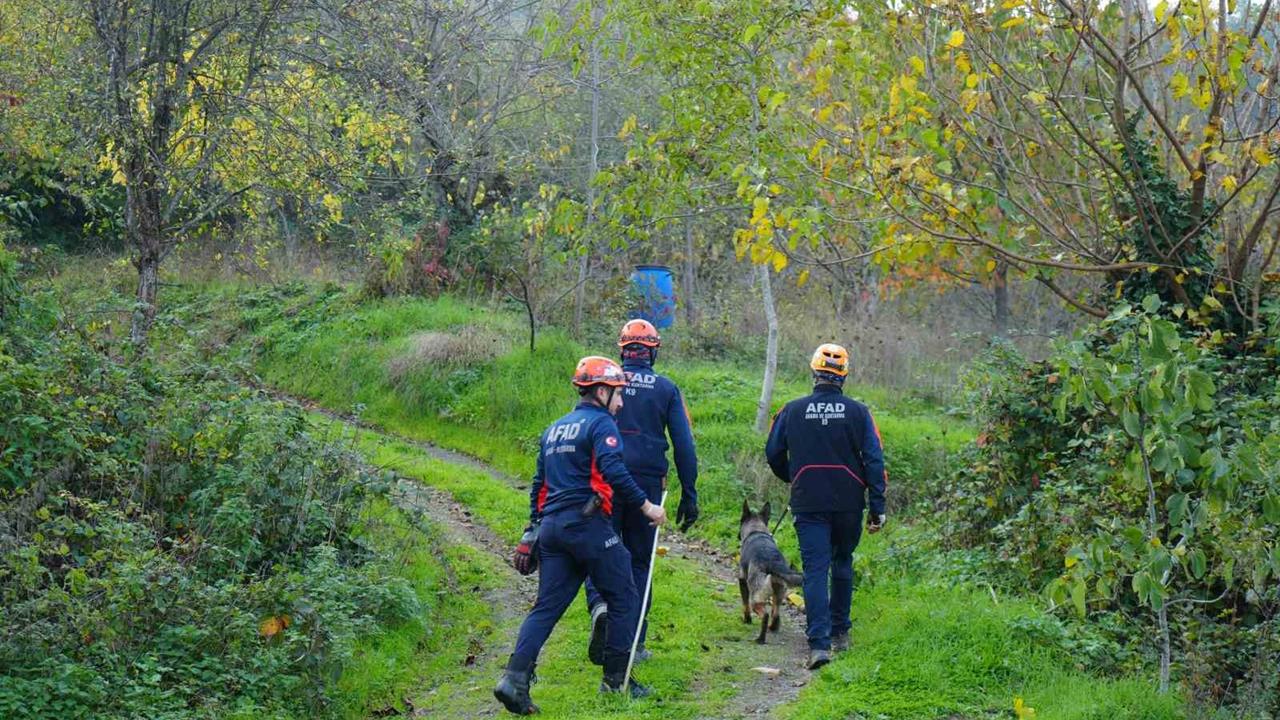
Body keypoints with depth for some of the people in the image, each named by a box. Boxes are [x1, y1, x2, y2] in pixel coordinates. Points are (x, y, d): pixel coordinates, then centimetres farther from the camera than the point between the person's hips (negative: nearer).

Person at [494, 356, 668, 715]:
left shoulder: (554, 430, 21)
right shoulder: (600, 423, -4)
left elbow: (539, 484, 23)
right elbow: (613, 471, -19)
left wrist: (535, 526, 28)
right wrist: (646, 506, -15)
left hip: (552, 525, 8)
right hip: (587, 524, -8)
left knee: (547, 607, 5)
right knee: (624, 599, 6)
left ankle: (515, 679, -9)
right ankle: (616, 679, 9)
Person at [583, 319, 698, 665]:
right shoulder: (667, 389, 4)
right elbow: (685, 446, 3)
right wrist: (689, 496, 8)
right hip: (647, 483, 1)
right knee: (639, 561, 10)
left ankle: (600, 605, -25)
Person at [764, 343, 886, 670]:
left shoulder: (792, 411, -1)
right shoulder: (857, 412, -2)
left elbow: (773, 454, 8)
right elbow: (874, 460, -5)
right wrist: (877, 506, -2)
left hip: (808, 504, -1)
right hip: (848, 503, 1)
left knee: (815, 570, -3)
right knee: (842, 564, 21)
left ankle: (819, 643, -16)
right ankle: (840, 632, 28)